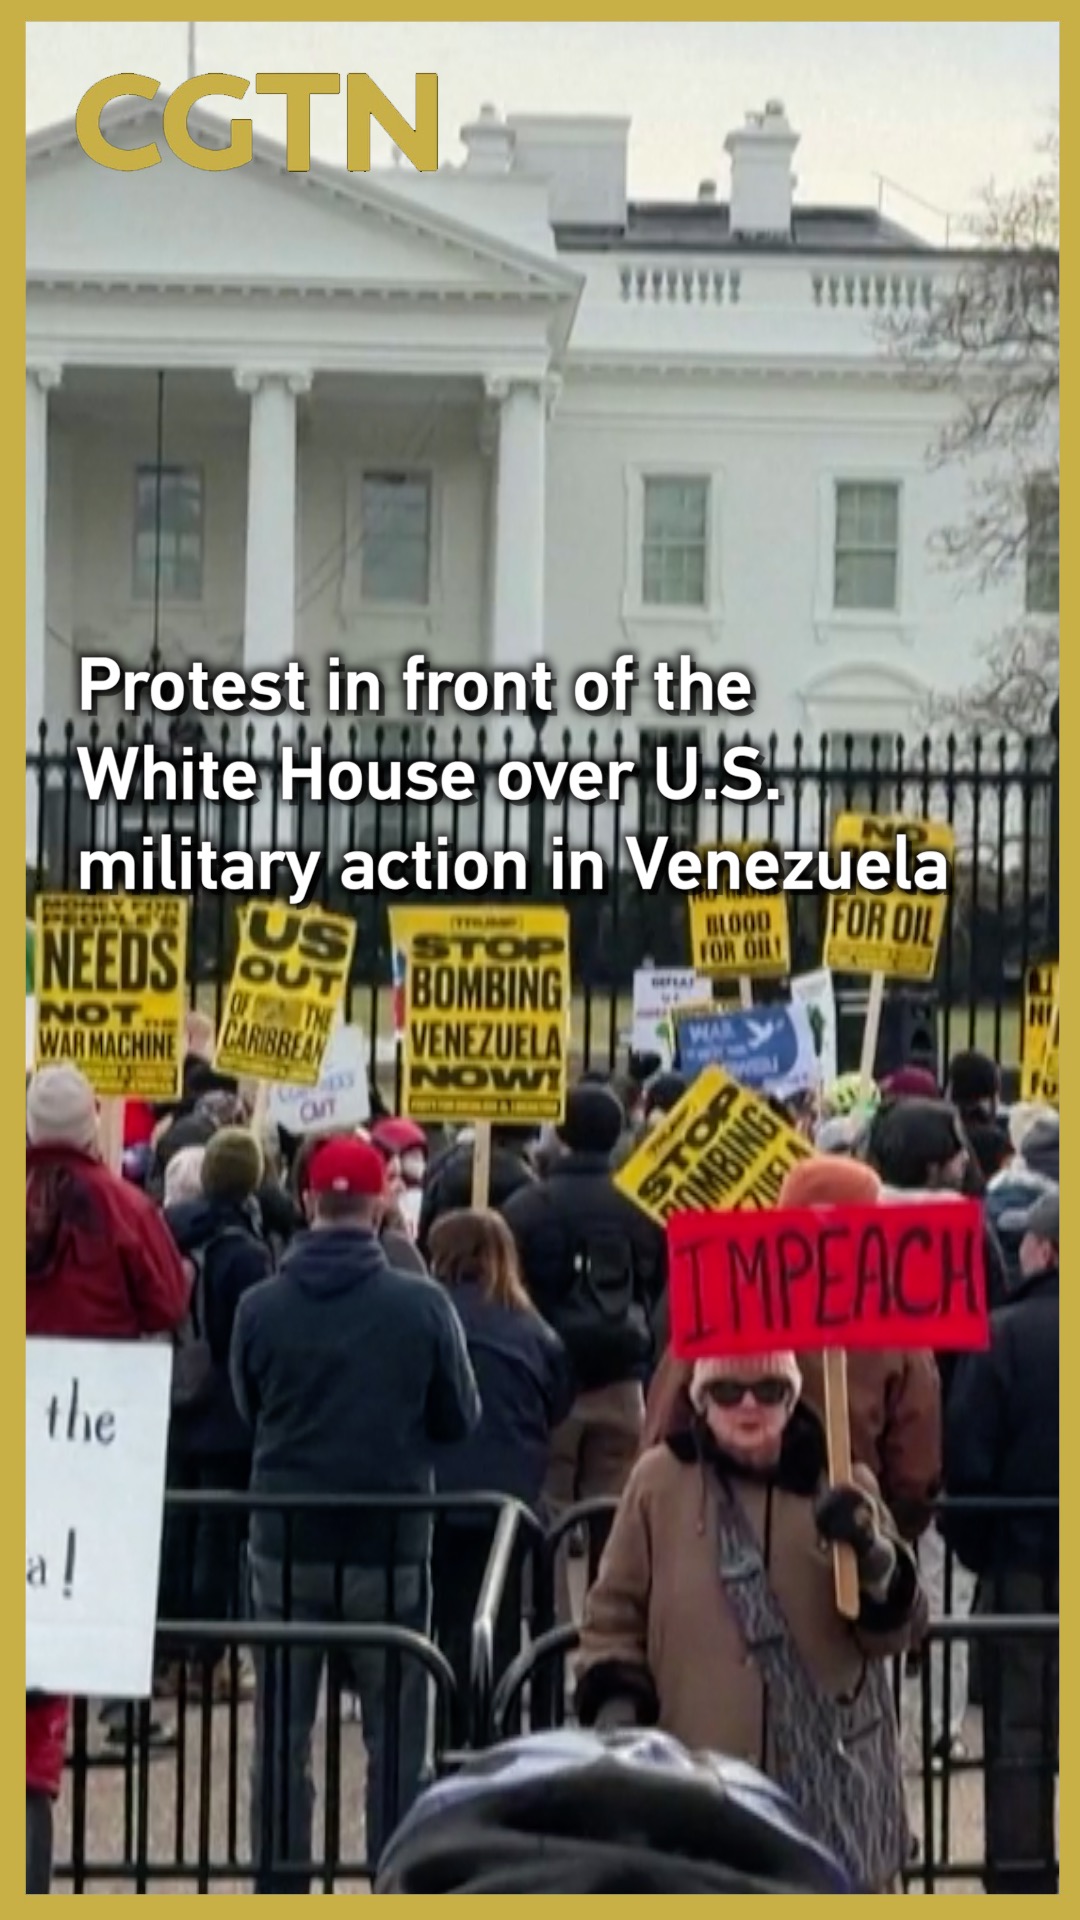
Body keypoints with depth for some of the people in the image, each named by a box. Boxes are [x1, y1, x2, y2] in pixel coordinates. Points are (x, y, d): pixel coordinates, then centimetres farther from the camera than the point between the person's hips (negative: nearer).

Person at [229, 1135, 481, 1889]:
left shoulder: (260, 1306, -7)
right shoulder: (422, 1305, -12)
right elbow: (459, 1418, -1)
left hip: (286, 1539, 1)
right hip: (391, 1542, -1)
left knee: (283, 1729, 10)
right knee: (396, 1729, 9)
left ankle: (279, 1892, 13)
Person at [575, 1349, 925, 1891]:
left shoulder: (840, 1484, 2)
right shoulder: (660, 1481, 1)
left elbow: (897, 1625, -1)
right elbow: (615, 1609, 9)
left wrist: (870, 1552, -20)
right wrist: (615, 1700, -6)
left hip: (828, 1765, 1)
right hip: (702, 1764, -1)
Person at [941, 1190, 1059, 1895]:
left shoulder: (1006, 1334, -12)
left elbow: (966, 1461, -12)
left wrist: (974, 1548, 1)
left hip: (1026, 1564, -3)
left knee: (1021, 1732, 6)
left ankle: (1021, 1877, 8)